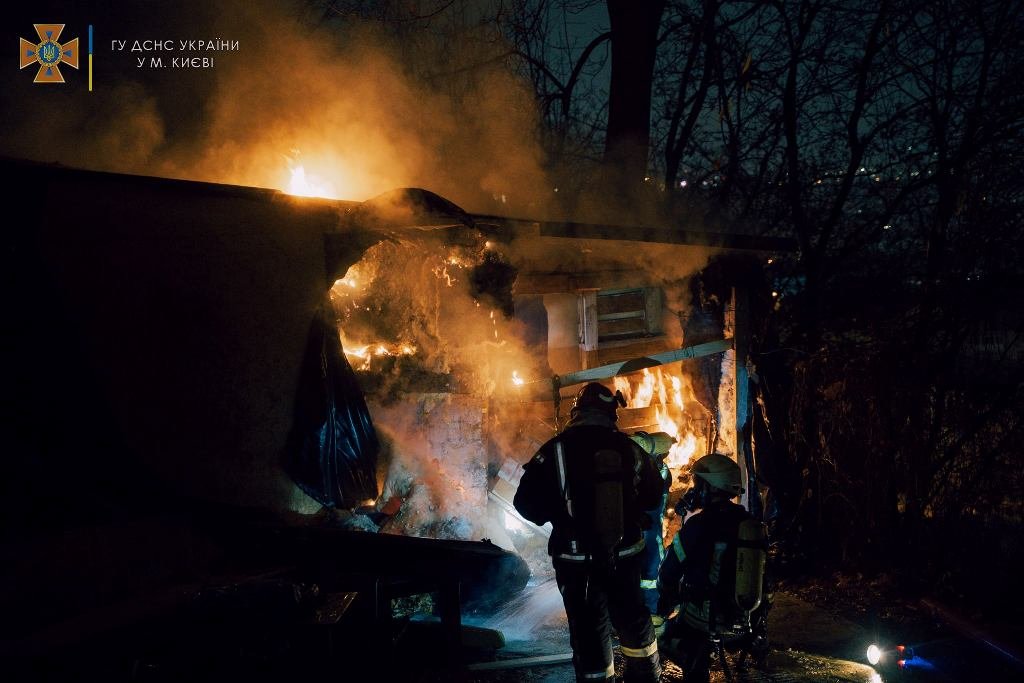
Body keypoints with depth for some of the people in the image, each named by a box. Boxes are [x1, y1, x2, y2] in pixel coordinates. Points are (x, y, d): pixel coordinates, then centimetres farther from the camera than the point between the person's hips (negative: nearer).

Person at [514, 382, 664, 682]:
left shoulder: (556, 450, -12)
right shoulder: (630, 449, -4)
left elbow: (527, 503, -9)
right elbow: (652, 494, 11)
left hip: (577, 559, -3)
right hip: (624, 555, 3)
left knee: (590, 630, 6)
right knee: (633, 619, 22)